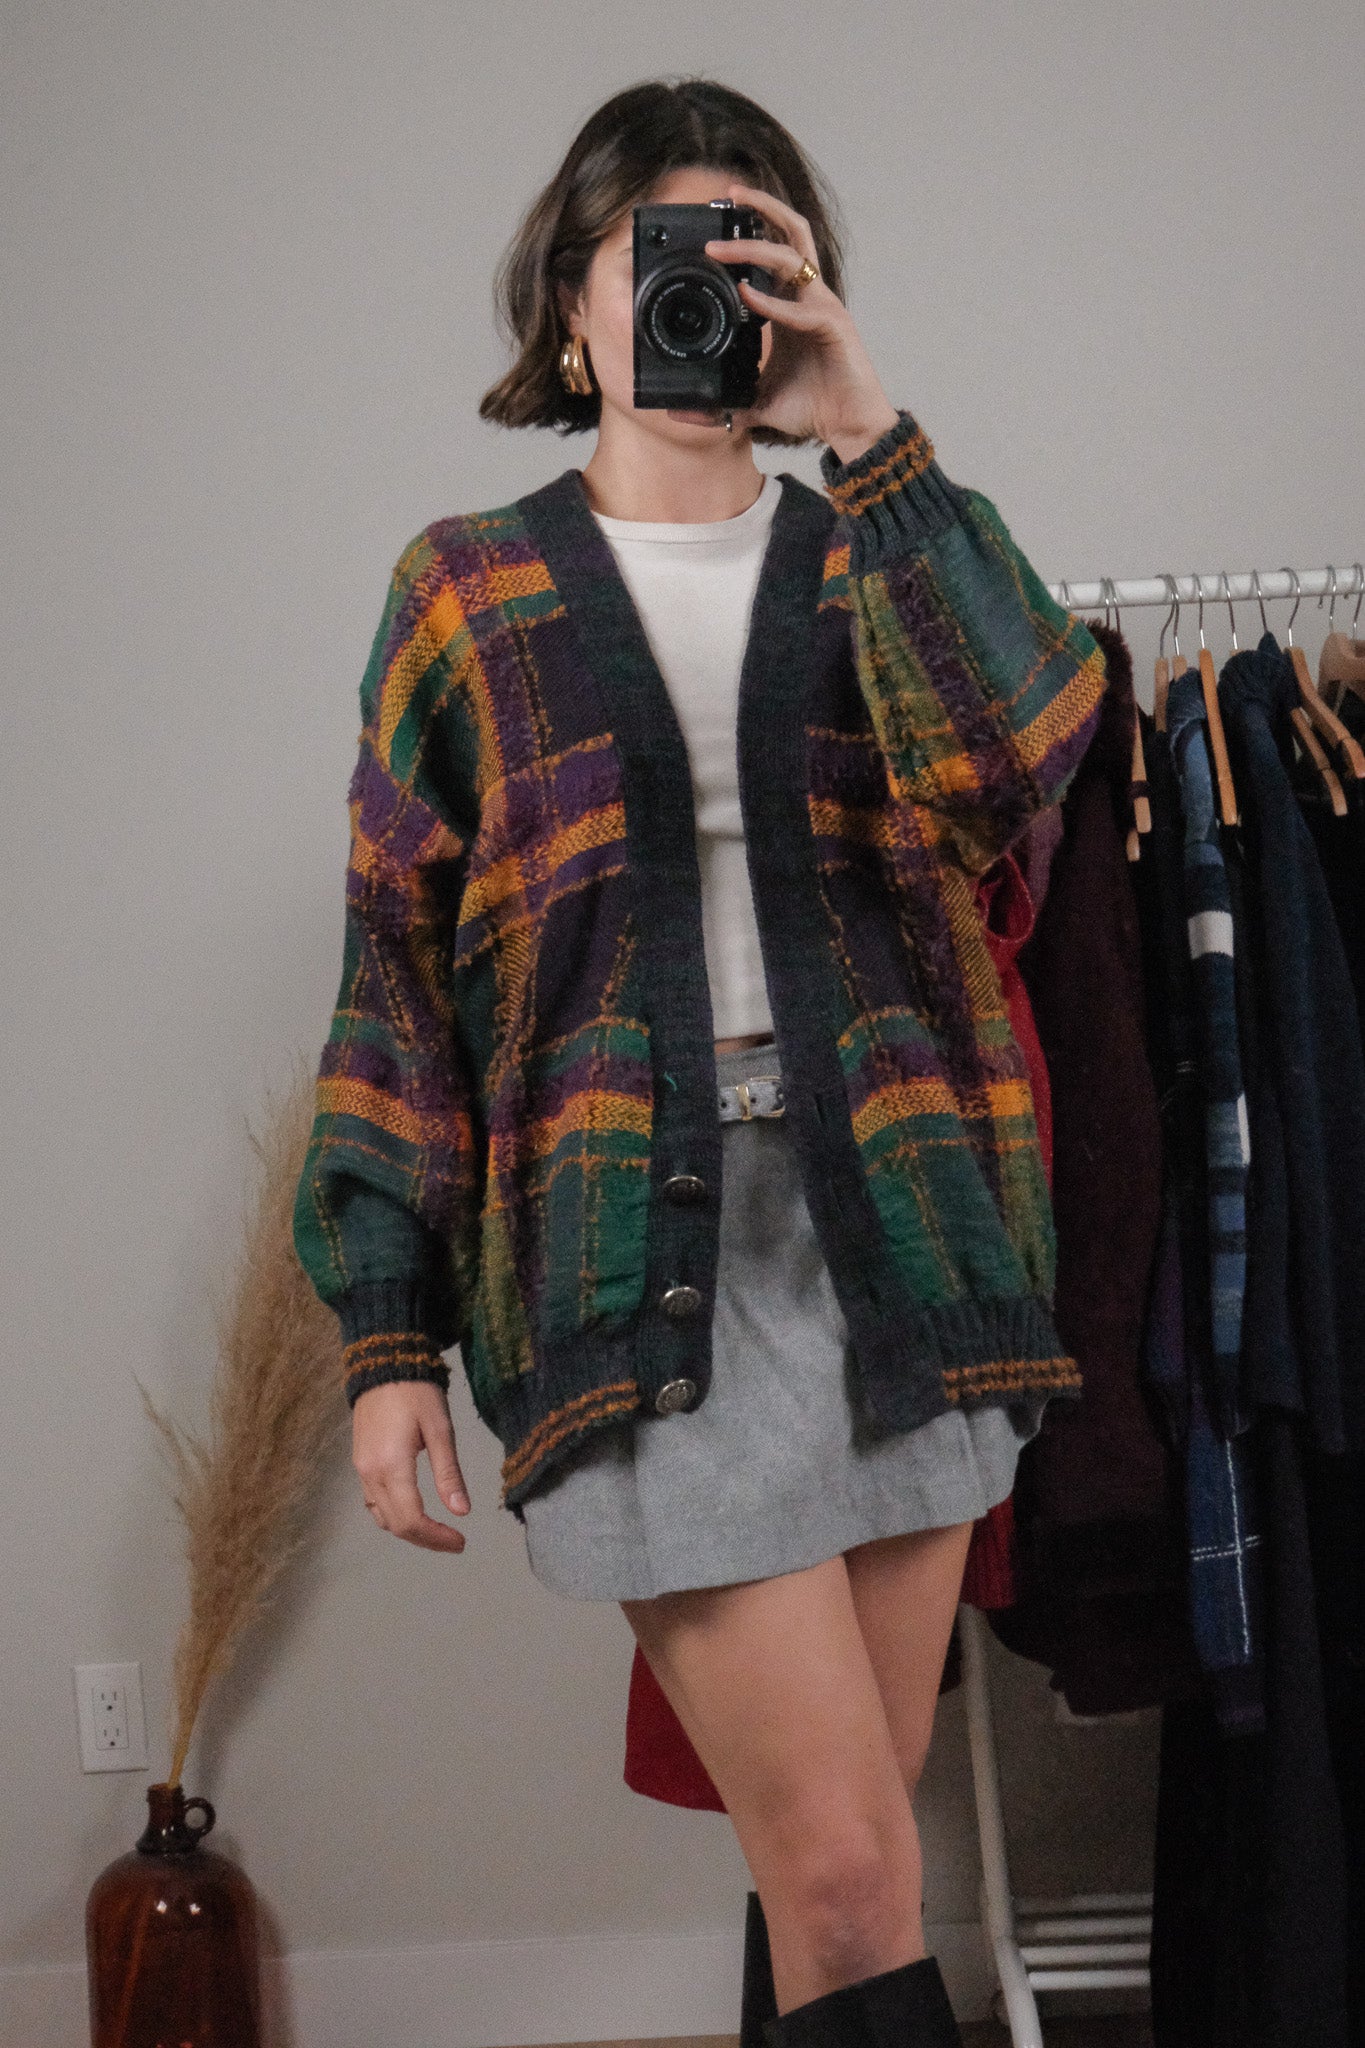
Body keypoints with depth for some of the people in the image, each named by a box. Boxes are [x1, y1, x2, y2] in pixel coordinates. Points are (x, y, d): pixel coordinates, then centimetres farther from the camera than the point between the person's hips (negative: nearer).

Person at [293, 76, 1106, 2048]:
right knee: (847, 1872, -9)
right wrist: (389, 1336, -2)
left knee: (841, 1856, 8)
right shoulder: (471, 592, 8)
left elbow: (1018, 757, -10)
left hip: (894, 1219, 3)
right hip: (634, 1241, -2)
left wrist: (871, 437, -10)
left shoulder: (870, 560, 13)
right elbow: (398, 974, 5)